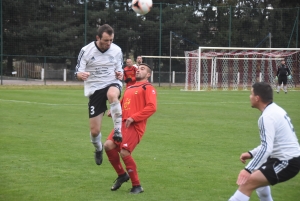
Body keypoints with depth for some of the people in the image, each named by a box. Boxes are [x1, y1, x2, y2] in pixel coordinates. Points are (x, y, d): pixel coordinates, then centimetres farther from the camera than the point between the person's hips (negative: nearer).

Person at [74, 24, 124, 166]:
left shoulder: (117, 50, -1)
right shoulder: (86, 51, -8)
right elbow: (77, 73, -6)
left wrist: (120, 74, -11)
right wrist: (81, 75, -30)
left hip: (112, 83, 0)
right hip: (94, 89, 0)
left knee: (112, 95, -42)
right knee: (94, 131, -1)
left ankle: (118, 130, -33)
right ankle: (98, 150, 33)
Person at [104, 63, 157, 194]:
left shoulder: (148, 88, 0)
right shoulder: (129, 88, 24)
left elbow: (152, 107, -12)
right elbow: (123, 104, 31)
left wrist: (133, 118, -16)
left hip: (135, 126, -7)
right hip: (123, 123, 7)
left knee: (124, 153, -18)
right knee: (108, 145, -10)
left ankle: (137, 186, -3)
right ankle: (122, 175, 11)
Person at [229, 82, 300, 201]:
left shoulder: (267, 117, -19)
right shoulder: (275, 110, 11)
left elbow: (266, 148, -29)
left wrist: (249, 170, -33)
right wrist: (251, 153, 16)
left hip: (287, 162, -11)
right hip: (290, 157, 11)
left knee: (247, 182, -21)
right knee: (258, 175, 34)